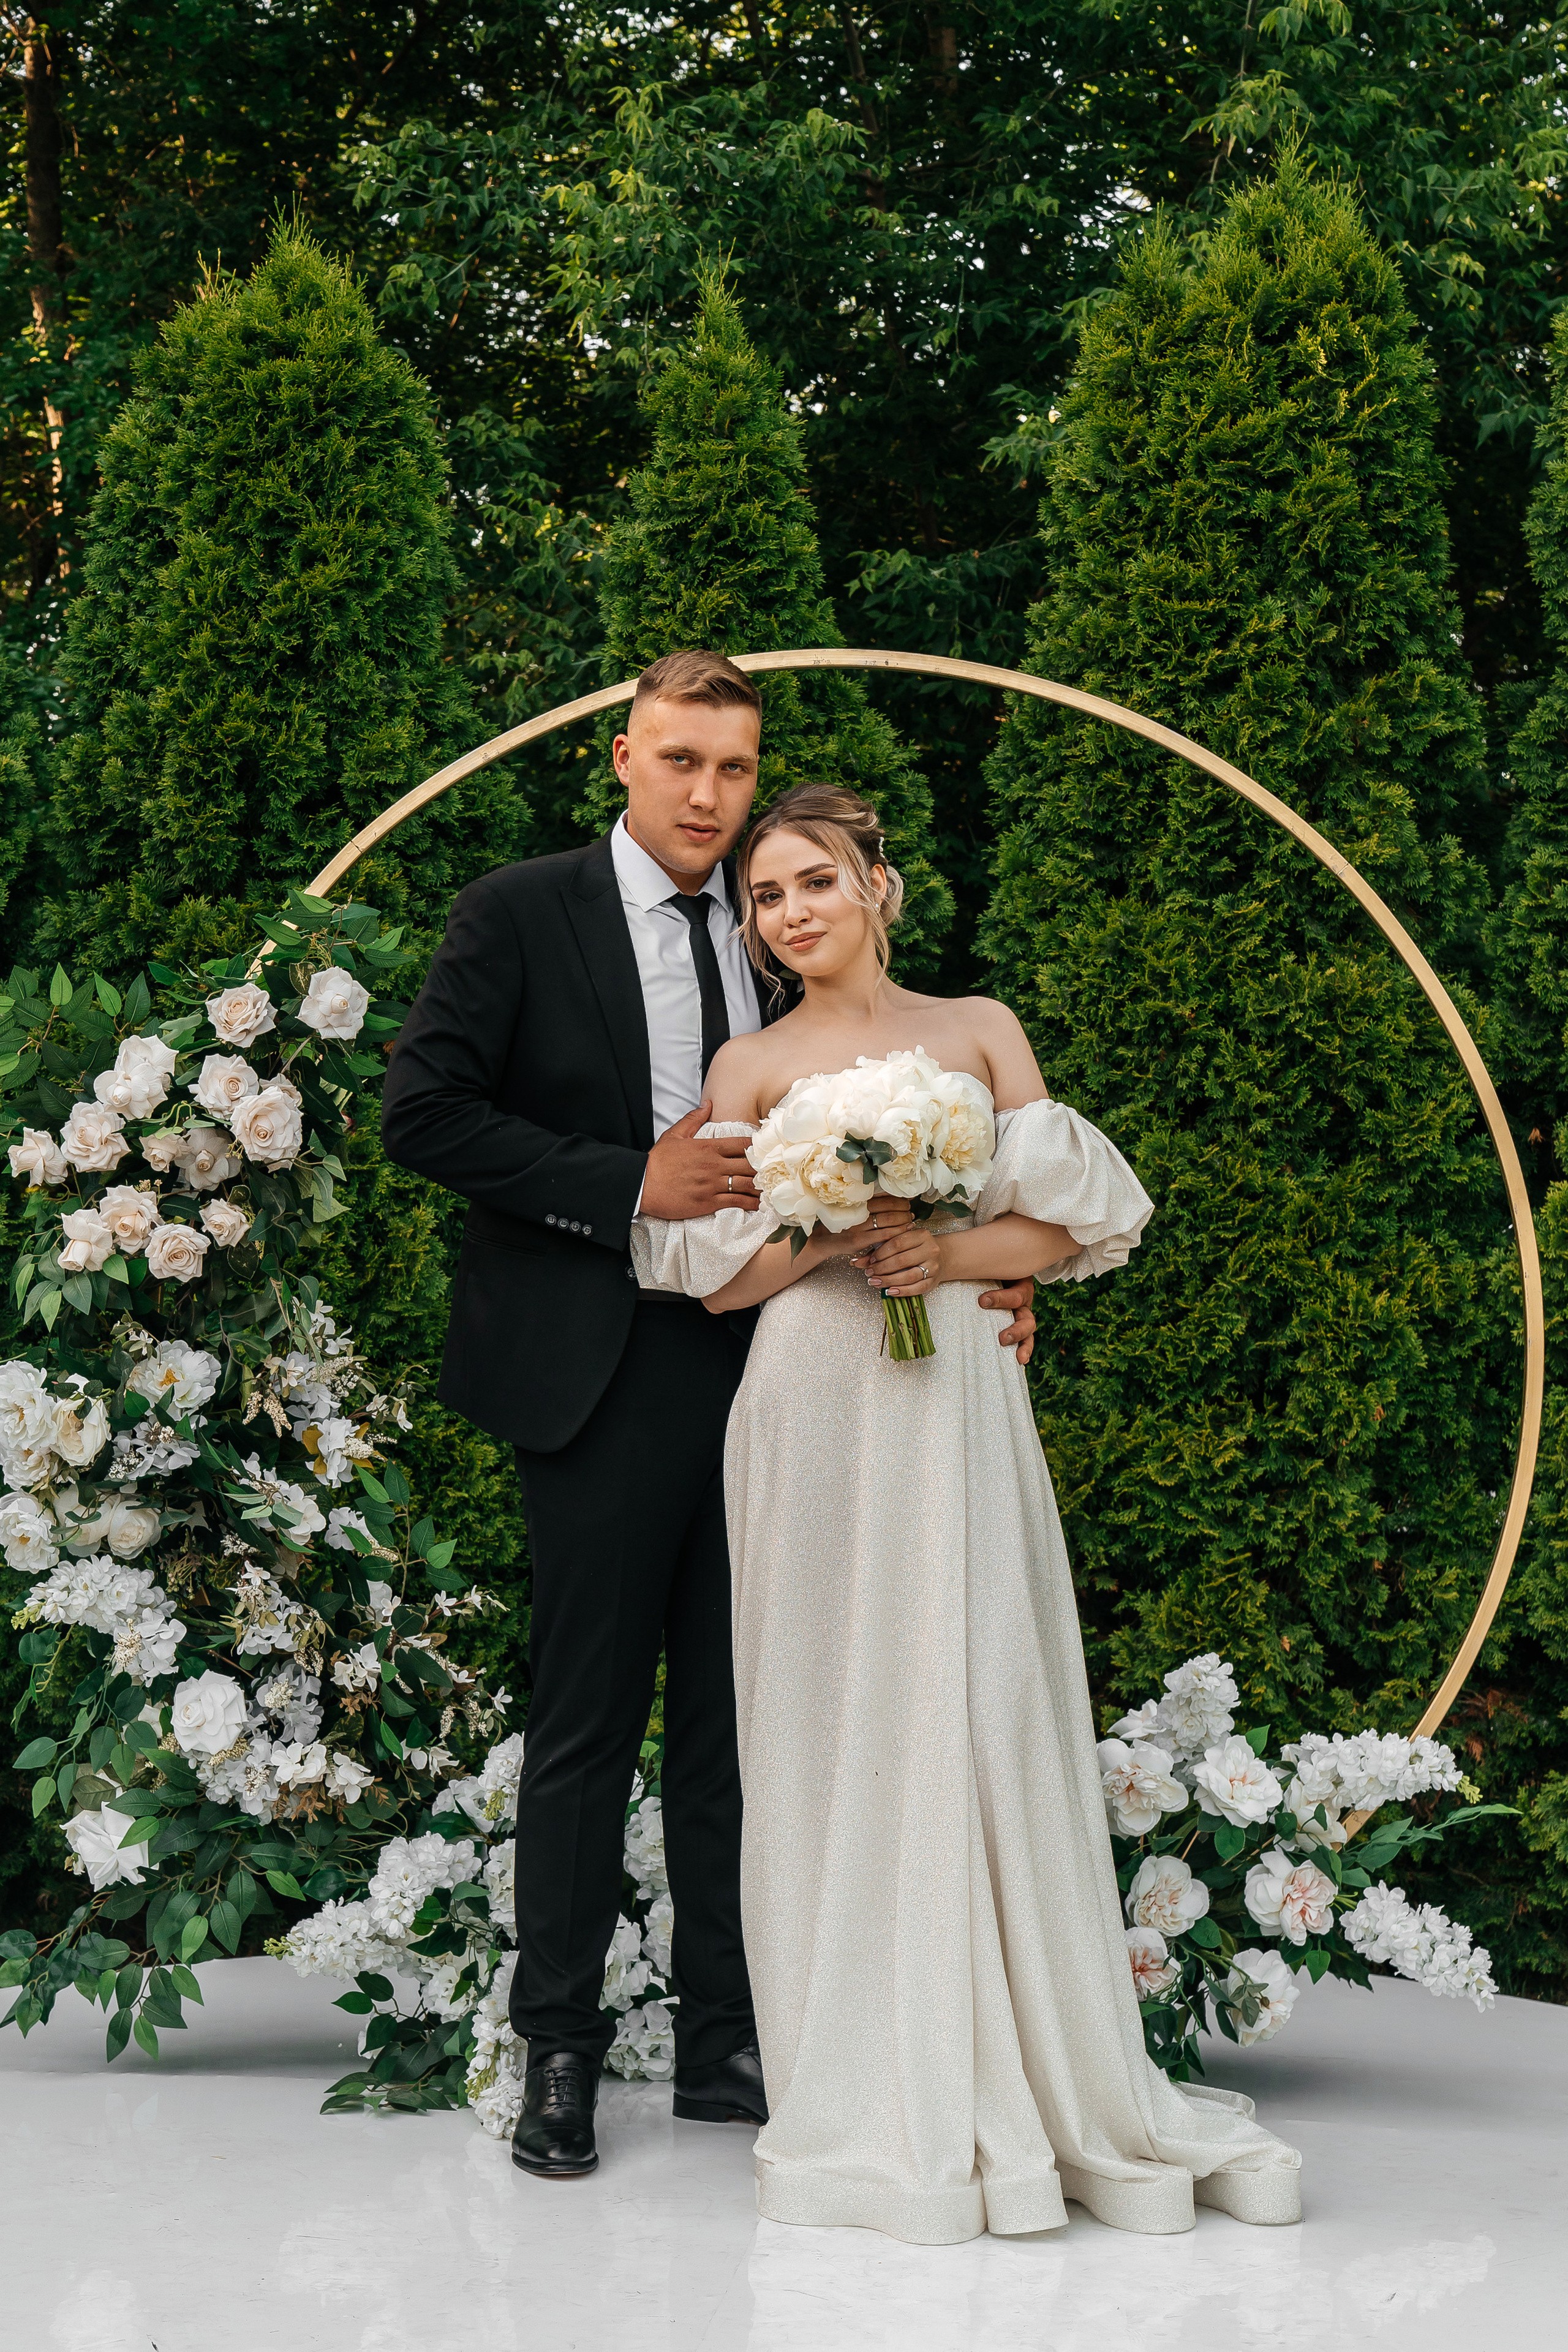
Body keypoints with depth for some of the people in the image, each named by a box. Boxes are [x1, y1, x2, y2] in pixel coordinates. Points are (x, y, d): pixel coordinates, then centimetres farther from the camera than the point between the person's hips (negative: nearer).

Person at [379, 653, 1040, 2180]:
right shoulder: (519, 915, -2)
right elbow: (425, 1111, -9)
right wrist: (628, 1185, -16)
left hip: (764, 1361, 4)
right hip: (607, 1377, -4)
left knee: (737, 1719, 9)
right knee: (588, 1721, 3)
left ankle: (723, 2046, 20)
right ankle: (559, 2051, 15)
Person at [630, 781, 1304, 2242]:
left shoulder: (980, 1030, 10)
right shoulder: (750, 1068, 8)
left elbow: (1066, 1223, 6)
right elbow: (716, 1277, 3)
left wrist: (950, 1251, -11)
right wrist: (828, 1237, -13)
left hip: (956, 1397, 1)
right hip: (813, 1404, 0)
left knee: (987, 1705, -1)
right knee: (837, 1719, 0)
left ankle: (1031, 2078, 10)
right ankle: (880, 2099, 8)